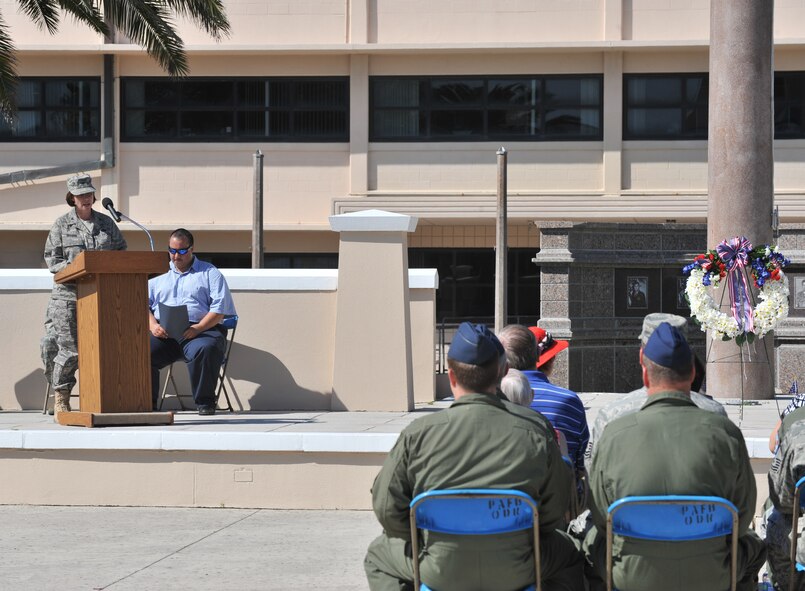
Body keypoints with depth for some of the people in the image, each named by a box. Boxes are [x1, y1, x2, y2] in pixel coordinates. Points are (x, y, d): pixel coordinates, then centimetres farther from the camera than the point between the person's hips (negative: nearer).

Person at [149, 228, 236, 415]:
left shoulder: (209, 273, 15)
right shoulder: (159, 274, 25)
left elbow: (219, 309, 3)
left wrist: (198, 328, -14)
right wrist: (153, 325, -6)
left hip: (201, 330, -2)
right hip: (163, 332, 2)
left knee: (206, 349, -37)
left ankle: (205, 402, -21)